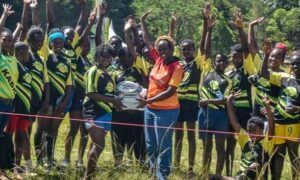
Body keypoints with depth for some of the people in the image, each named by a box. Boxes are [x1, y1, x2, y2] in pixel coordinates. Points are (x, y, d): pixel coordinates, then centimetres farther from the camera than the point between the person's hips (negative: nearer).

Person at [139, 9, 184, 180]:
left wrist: (148, 101, -22)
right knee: (150, 145, 15)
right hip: (150, 109, 8)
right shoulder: (159, 59, 3)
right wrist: (143, 22, 14)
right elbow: (147, 40, 15)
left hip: (166, 111, -8)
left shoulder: (177, 67, -17)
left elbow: (170, 92, -21)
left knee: (163, 146, -1)